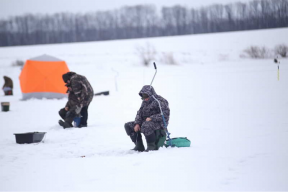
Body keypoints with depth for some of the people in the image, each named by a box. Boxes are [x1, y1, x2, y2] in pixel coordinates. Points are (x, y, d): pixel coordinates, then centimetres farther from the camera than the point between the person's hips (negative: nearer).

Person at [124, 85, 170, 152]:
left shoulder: (161, 101, -11)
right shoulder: (145, 102, 15)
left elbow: (165, 115, -20)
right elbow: (139, 113, 13)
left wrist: (151, 118, -25)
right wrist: (137, 123, -6)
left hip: (159, 123, -9)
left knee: (146, 126, -41)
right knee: (128, 126, 1)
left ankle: (152, 146, -25)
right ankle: (139, 146, -1)